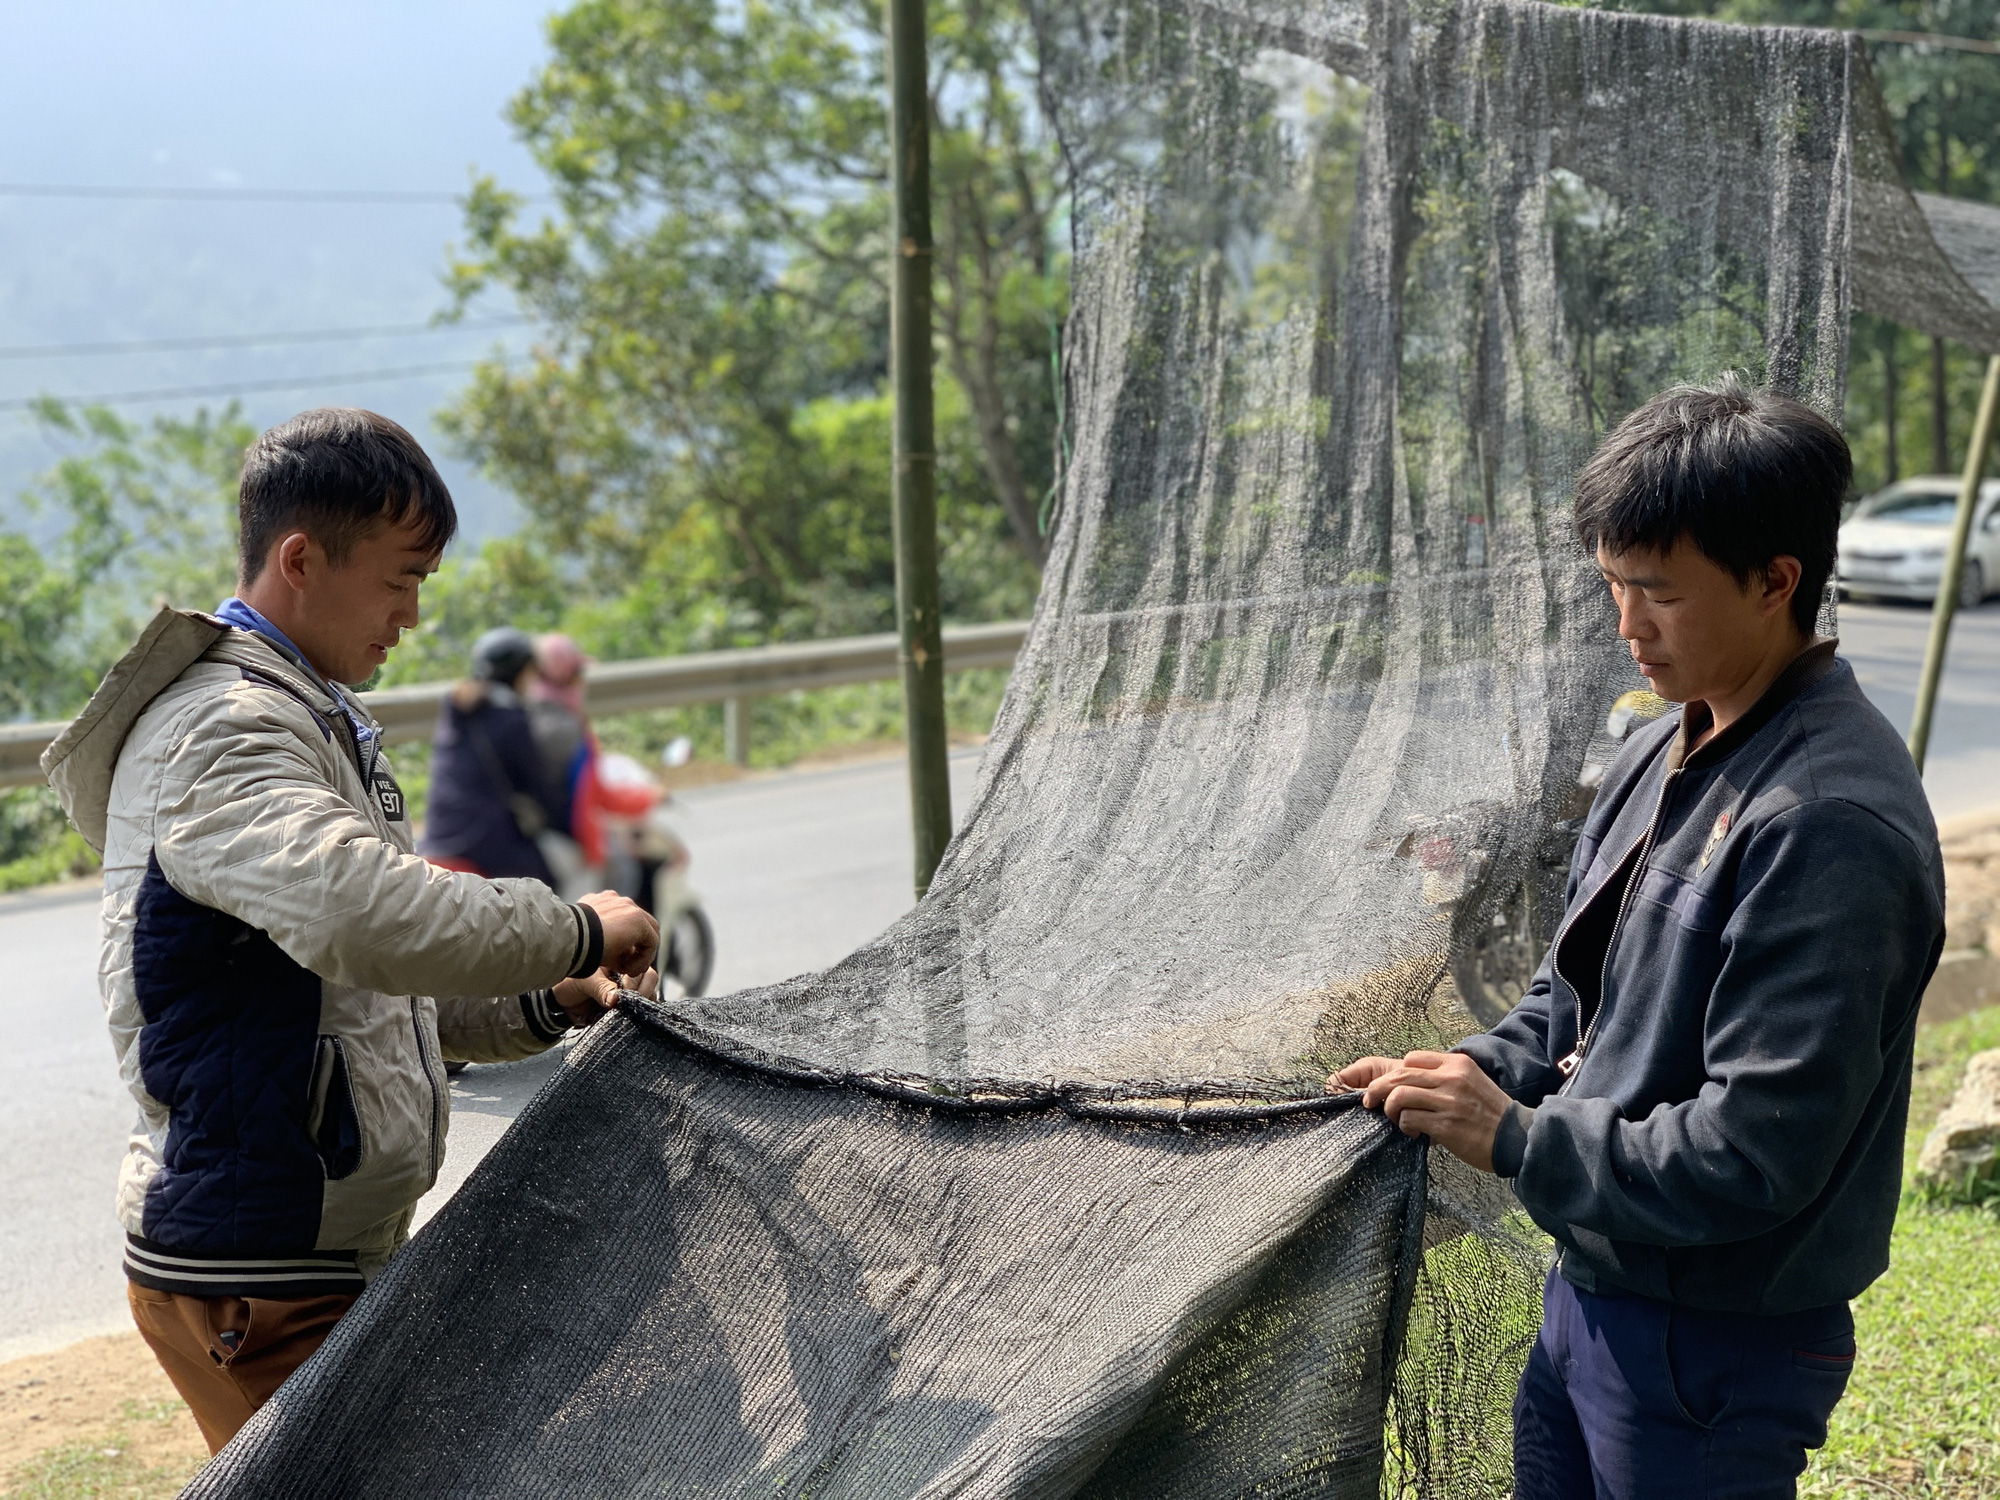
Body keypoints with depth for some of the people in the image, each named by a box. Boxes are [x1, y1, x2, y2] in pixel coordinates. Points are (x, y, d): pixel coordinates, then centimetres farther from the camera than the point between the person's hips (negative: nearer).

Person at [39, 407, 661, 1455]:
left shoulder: (316, 723, 17)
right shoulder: (217, 733, -17)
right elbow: (365, 915, -36)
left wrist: (547, 1005, 7)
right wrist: (579, 932, -22)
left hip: (341, 1251, 10)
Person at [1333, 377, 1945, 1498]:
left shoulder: (1831, 824, -25)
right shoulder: (1673, 751, 5)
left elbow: (1754, 1157, -26)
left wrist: (1516, 1140, -18)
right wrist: (1468, 1076, -1)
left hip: (1718, 1353, -8)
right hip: (1594, 1294, 8)